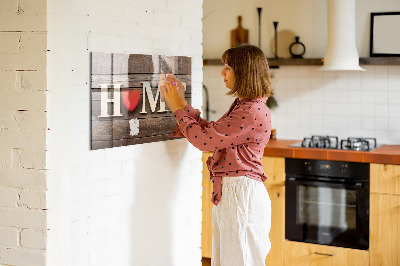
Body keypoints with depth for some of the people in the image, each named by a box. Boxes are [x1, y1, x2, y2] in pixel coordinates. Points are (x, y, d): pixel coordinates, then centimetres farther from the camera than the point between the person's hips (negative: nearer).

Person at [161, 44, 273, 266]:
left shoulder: (253, 112, -20)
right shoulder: (242, 106, 14)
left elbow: (204, 139, -19)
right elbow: (211, 131, 18)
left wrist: (178, 108, -7)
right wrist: (182, 104, 15)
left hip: (241, 193, -10)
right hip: (228, 192, 10)